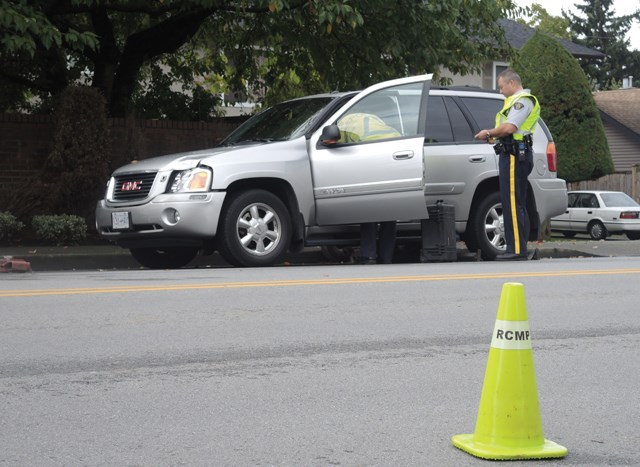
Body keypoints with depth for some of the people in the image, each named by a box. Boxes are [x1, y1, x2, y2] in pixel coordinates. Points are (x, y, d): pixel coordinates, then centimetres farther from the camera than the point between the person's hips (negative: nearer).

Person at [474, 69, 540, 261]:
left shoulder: (522, 100, -9)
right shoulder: (517, 101, 24)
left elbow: (509, 127, -21)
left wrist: (488, 133, -7)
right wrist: (493, 136, 12)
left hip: (514, 156, -11)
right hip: (514, 154, 11)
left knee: (512, 204, -13)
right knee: (516, 204, 11)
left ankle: (517, 250, -14)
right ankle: (517, 249, 15)